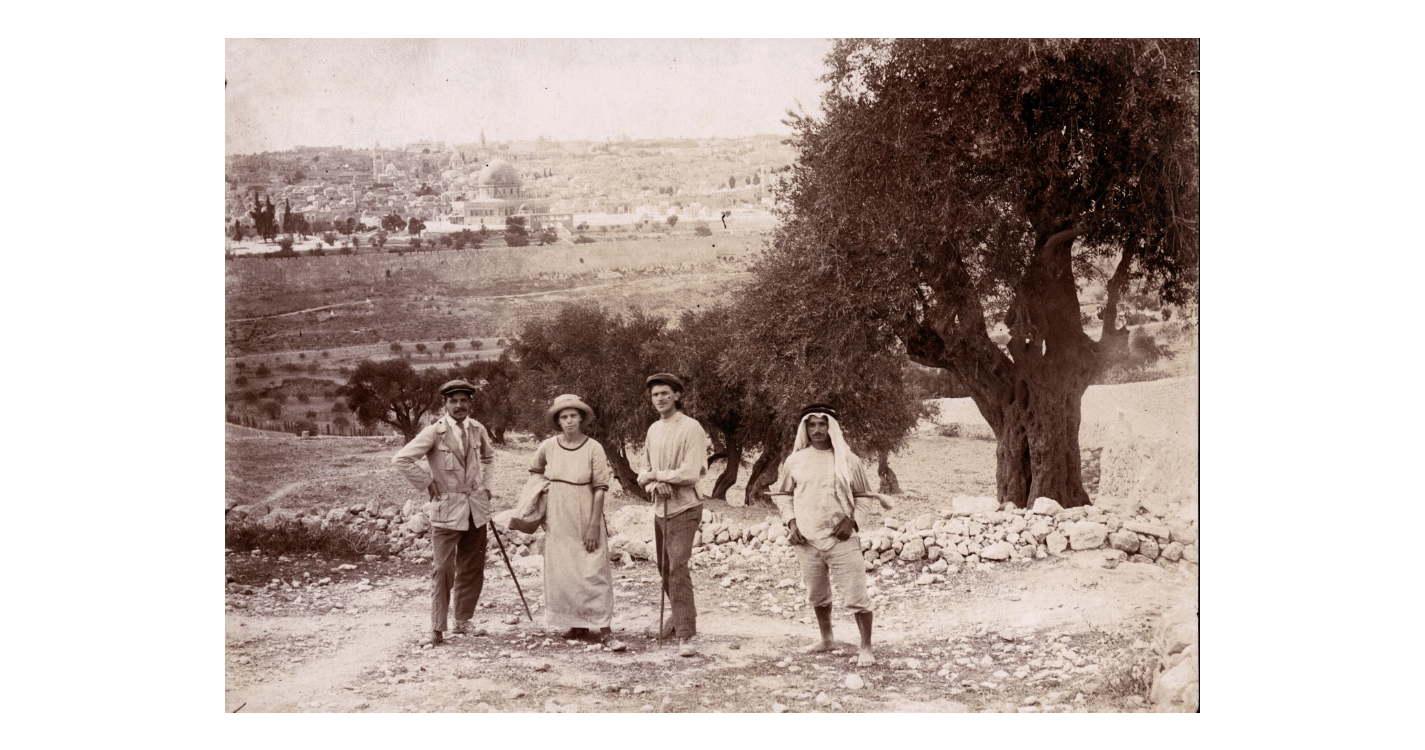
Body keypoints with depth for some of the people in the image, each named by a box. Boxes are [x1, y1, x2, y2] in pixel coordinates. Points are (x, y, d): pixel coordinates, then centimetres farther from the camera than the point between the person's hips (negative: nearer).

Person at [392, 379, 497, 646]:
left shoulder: (478, 430, 5)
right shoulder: (434, 432, -11)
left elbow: (488, 456, 27)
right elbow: (401, 459, -15)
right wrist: (428, 485, -11)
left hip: (476, 508, 5)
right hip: (446, 509, -5)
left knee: (472, 569, 10)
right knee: (443, 570, -6)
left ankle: (463, 621, 25)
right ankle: (437, 630, 1)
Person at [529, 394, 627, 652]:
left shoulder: (593, 448, -10)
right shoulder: (548, 447, 0)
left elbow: (600, 489, -9)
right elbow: (534, 470, 21)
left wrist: (594, 525, -13)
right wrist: (541, 508, 16)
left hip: (586, 520, -4)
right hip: (558, 520, 4)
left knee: (593, 573, -8)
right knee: (562, 573, 8)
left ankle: (605, 630, -9)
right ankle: (577, 625, 20)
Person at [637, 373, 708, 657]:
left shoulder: (691, 428, -10)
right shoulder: (653, 430, 12)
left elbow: (691, 473, -19)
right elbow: (644, 475, 14)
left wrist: (655, 475, -9)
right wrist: (656, 483, -10)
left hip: (684, 508, -7)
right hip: (660, 508, 7)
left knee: (678, 568, -16)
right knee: (665, 569, 15)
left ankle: (686, 636, -17)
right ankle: (681, 615, 36)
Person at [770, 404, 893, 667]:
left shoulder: (848, 461, -1)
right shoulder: (795, 461, 4)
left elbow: (864, 496, 6)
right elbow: (782, 494, 15)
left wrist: (852, 520, -9)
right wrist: (791, 522, 1)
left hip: (841, 538, -3)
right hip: (807, 539, 3)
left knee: (855, 594, -7)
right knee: (817, 594, 16)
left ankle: (866, 647, 2)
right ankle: (826, 639, 35)